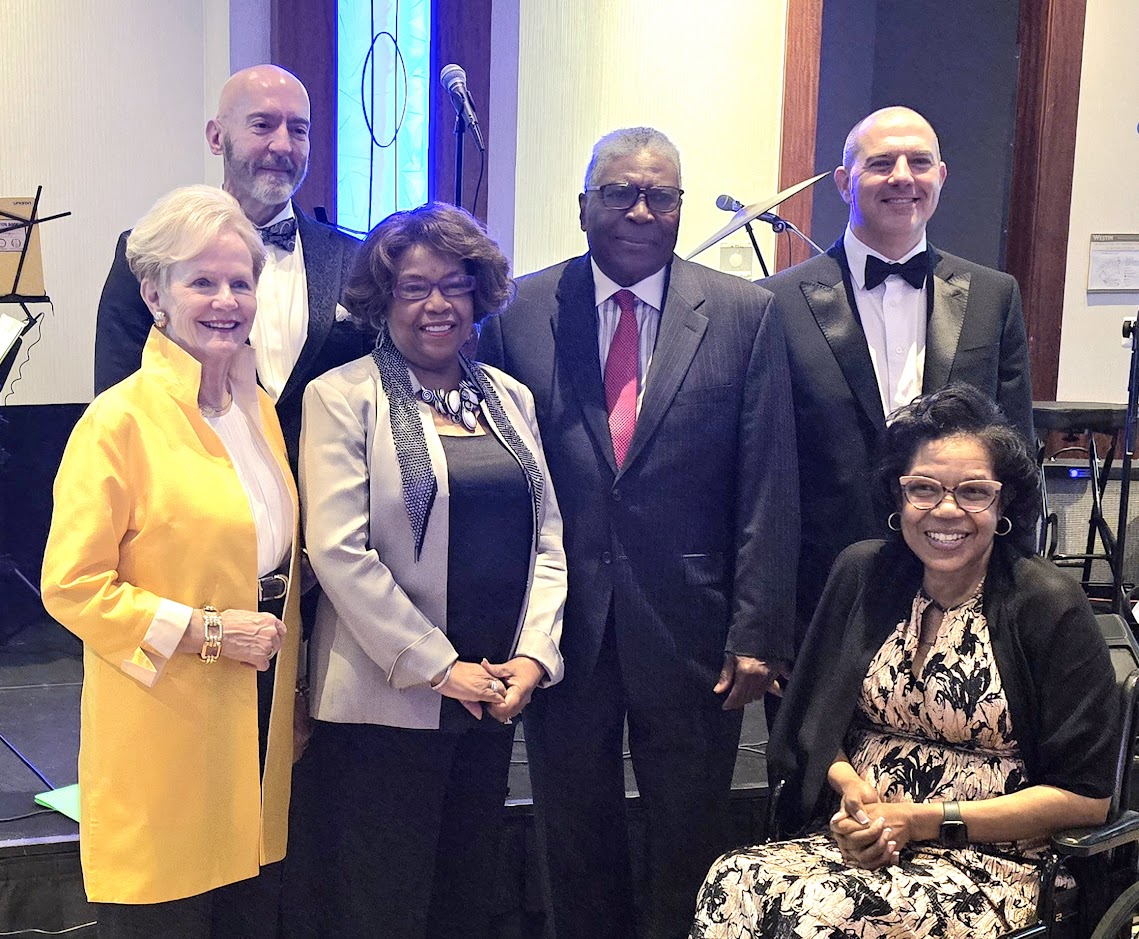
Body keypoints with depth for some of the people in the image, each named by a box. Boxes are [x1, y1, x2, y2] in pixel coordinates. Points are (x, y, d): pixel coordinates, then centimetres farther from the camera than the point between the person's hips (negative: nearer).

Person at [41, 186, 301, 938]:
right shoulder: (121, 419, -13)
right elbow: (71, 586, -15)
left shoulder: (259, 409, 9)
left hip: (261, 713, 7)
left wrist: (278, 638, 9)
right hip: (167, 731, -6)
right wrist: (205, 630, -17)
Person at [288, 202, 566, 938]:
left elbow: (547, 538, 10)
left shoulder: (510, 399, 11)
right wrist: (439, 668, -14)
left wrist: (532, 656, -4)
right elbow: (339, 550, -13)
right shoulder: (343, 397, -5)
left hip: (494, 696, 5)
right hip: (386, 701, -5)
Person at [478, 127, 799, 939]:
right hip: (562, 626, 1)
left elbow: (768, 491, -4)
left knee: (692, 842, 13)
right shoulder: (522, 311, 0)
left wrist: (756, 634, -8)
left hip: (690, 627, -1)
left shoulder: (744, 313, -2)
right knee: (575, 839, 16)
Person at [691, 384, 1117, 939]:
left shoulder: (1050, 608, -6)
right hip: (857, 838, 4)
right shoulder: (861, 575, 7)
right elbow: (813, 726, 15)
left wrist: (924, 819, -10)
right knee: (735, 883, -29)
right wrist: (850, 785, -8)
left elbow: (1086, 798, -5)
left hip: (989, 863, -4)